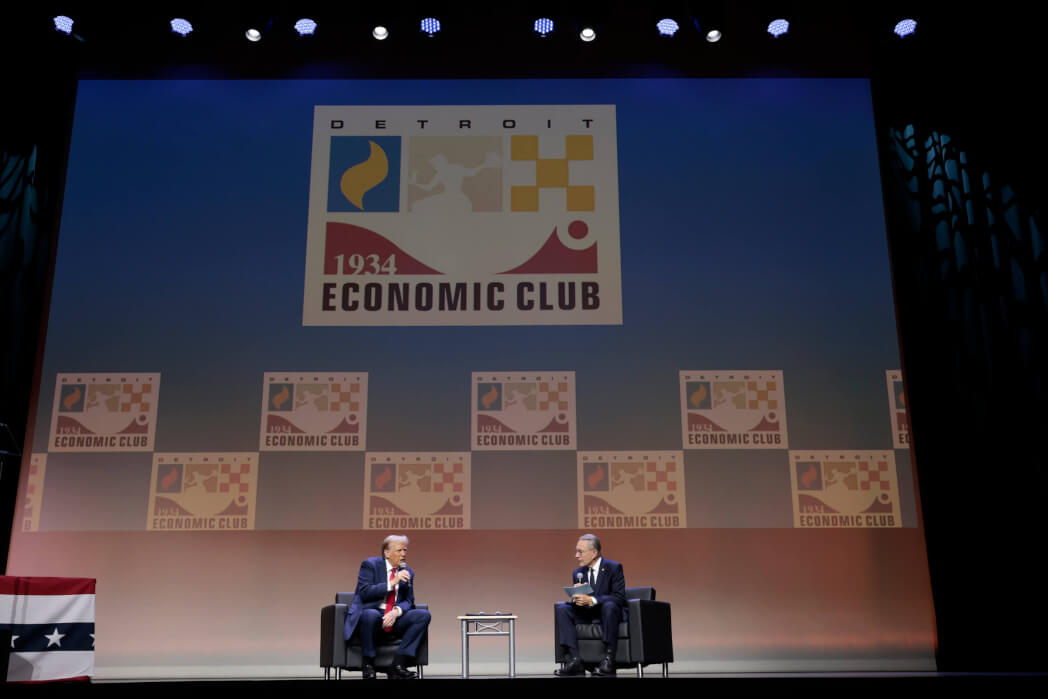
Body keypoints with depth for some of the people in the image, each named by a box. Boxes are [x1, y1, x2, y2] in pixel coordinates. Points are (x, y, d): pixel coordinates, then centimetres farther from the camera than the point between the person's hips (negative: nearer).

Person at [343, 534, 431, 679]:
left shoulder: (407, 572, 12)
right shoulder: (370, 564, -4)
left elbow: (408, 601, 6)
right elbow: (364, 593, -15)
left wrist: (396, 612, -17)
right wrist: (392, 583, -21)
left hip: (394, 618, 5)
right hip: (371, 615, -5)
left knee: (424, 615, -18)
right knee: (371, 614, -39)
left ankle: (397, 666, -19)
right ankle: (368, 665, -18)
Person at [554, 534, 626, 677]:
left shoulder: (614, 567, -8)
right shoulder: (578, 573, 7)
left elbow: (619, 597, -20)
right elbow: (577, 604, 9)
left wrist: (591, 600, -32)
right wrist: (576, 598, -17)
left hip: (610, 612, -5)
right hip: (587, 615, 5)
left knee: (609, 605, -38)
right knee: (562, 609, -18)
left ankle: (609, 658, -33)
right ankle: (574, 659, -25)